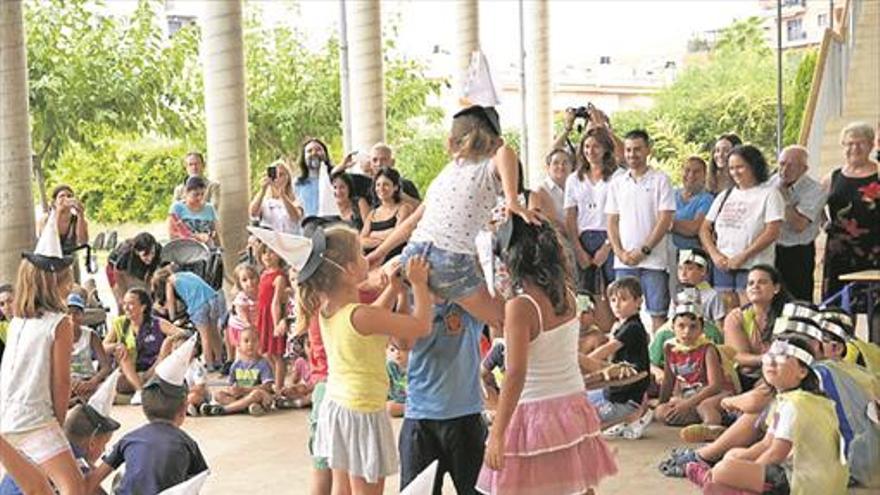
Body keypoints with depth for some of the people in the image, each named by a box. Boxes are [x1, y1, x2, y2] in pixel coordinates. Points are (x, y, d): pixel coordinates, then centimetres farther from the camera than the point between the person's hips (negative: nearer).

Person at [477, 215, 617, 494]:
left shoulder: (520, 308, -19)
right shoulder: (567, 295, -1)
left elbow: (515, 375, -22)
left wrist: (497, 434, -20)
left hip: (535, 411, -7)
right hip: (574, 407, 7)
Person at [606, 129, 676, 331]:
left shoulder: (660, 180, 1)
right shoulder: (617, 184, 13)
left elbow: (665, 220, -6)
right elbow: (612, 222, 11)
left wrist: (644, 250, -10)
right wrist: (620, 252, -3)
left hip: (653, 260, -3)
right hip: (623, 261, 4)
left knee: (658, 313, -1)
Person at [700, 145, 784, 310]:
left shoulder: (769, 194, 1)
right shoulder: (724, 196, 18)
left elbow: (772, 233, -10)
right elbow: (704, 229, 16)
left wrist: (742, 256, -14)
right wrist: (715, 254, -1)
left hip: (753, 267, -5)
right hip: (722, 266, 5)